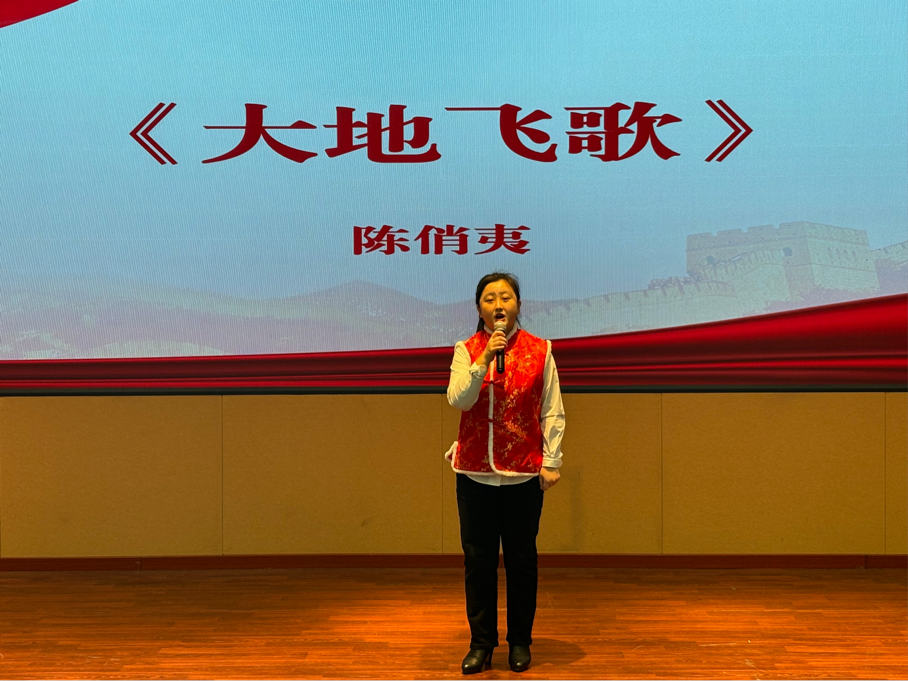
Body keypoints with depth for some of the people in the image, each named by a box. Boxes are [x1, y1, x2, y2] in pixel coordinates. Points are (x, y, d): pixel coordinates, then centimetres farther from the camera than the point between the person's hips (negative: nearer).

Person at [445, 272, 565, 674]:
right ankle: (481, 643, 22)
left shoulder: (539, 351, 0)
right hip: (475, 473, 1)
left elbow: (552, 412, 1)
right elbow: (457, 400, -11)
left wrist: (550, 461, -3)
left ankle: (520, 642, 25)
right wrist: (483, 361, -21)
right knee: (478, 560, 7)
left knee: (521, 559, 9)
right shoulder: (466, 351, 3)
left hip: (524, 474, -1)